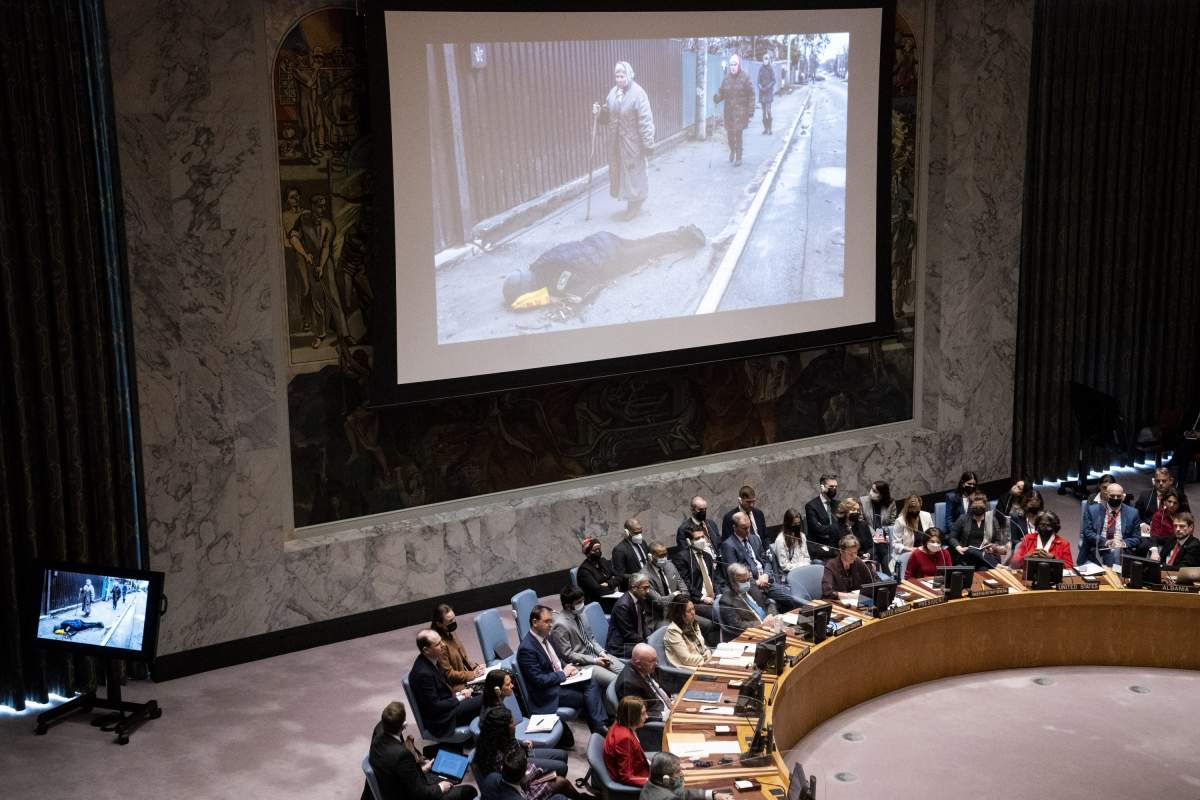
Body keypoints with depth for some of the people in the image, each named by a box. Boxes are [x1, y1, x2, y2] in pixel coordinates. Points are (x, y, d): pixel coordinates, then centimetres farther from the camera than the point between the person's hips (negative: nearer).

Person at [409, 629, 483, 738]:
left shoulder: (433, 660, -1)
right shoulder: (423, 673, -29)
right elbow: (434, 706, -23)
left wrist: (458, 693, -2)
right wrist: (459, 698, -13)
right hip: (441, 719, -9)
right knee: (482, 702, -12)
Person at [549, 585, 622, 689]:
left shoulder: (580, 614, 3)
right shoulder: (560, 625, -20)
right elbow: (567, 655, -17)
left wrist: (602, 652, -4)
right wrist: (595, 660, -17)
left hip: (596, 655, 8)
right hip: (581, 664, -8)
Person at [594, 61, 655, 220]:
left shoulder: (638, 94, -17)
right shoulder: (613, 92, 4)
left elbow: (645, 121, -18)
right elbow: (607, 115, 16)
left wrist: (647, 143, -20)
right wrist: (599, 112, -6)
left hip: (632, 141, -7)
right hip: (616, 140, 7)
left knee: (633, 171, 4)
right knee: (618, 170, 14)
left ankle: (635, 204, 19)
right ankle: (631, 201, 29)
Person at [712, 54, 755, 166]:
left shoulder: (744, 78, -5)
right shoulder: (726, 78, 5)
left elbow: (751, 95, -4)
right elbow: (722, 93, 8)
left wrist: (751, 111, -8)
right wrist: (716, 98, -16)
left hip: (740, 110, -4)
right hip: (729, 110, 4)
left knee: (738, 133, -8)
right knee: (730, 133, 8)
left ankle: (738, 158, 2)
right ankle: (732, 150, 38)